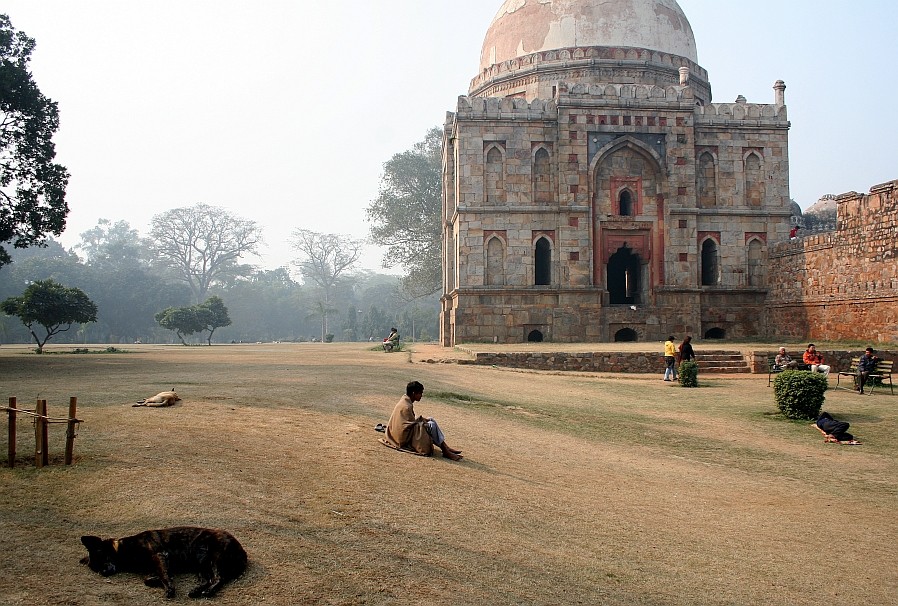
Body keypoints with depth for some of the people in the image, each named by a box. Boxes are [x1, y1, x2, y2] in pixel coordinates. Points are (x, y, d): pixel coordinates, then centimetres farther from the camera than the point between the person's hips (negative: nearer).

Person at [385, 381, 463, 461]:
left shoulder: (405, 400, 6)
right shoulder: (406, 406, -24)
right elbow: (413, 425, -20)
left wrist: (423, 419, 3)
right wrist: (424, 422, -5)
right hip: (405, 438, -10)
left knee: (431, 420, 6)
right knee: (431, 425, -18)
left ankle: (446, 447, 0)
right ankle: (446, 452, -12)